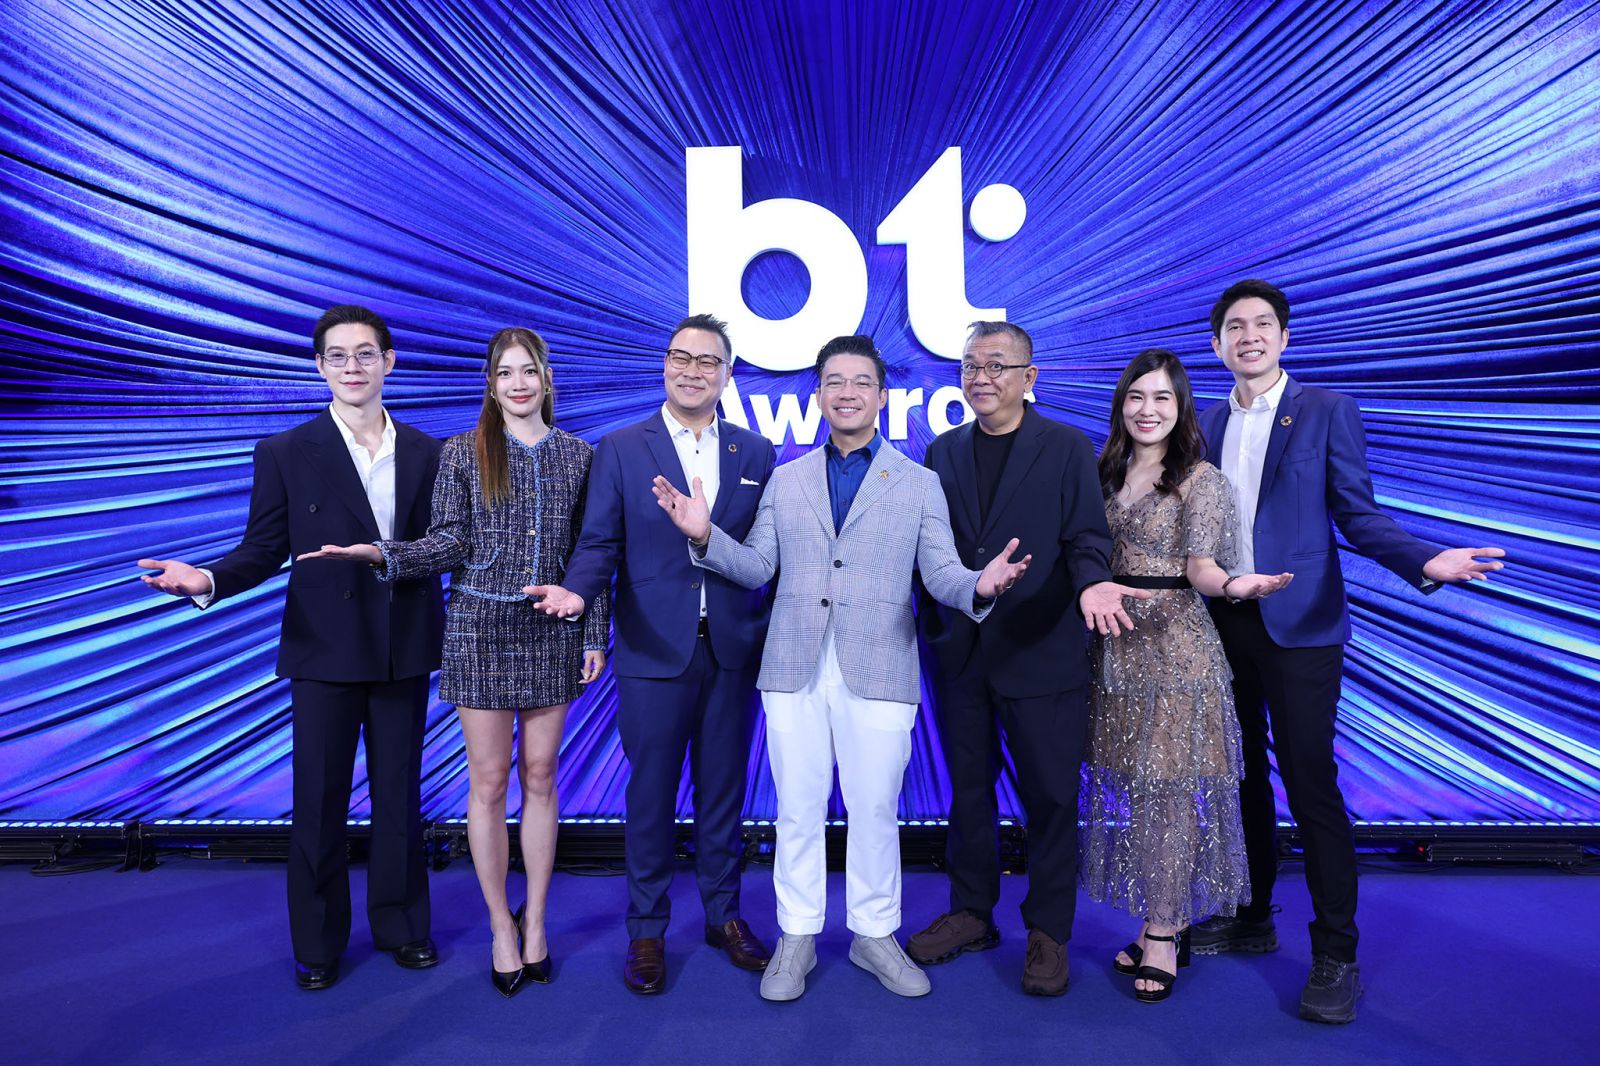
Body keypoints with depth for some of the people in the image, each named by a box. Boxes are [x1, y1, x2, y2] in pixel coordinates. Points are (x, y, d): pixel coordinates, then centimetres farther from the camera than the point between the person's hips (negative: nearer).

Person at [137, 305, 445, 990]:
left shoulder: (425, 453, 4)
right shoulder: (286, 454, -2)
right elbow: (263, 550, -2)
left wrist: (441, 633, -1)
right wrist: (208, 579, -20)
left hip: (405, 651, 2)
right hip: (325, 652, -2)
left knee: (400, 795, 13)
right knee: (319, 803, 9)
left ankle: (399, 923, 31)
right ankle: (318, 943, 27)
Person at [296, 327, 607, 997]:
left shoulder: (577, 455, 5)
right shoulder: (462, 452, 2)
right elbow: (449, 541, -3)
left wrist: (594, 635, 3)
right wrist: (381, 554, -21)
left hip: (551, 633, 1)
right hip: (480, 629, -1)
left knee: (539, 777, 9)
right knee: (488, 781, 5)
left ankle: (534, 918, 23)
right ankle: (501, 925, 21)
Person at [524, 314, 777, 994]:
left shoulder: (756, 453, 7)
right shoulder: (620, 450, 2)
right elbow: (599, 542, -2)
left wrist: (777, 631, 0)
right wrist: (577, 589, -22)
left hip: (734, 649, 2)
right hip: (655, 650, -2)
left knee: (724, 787, 13)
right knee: (651, 793, 8)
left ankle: (724, 914, 32)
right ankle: (647, 930, 26)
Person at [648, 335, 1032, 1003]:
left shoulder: (919, 485, 7)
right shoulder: (786, 480, 13)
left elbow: (941, 574, 1)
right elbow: (756, 567, 9)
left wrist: (981, 585, -21)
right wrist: (705, 536, -8)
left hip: (878, 672, -1)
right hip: (794, 671, 2)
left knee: (875, 811, 8)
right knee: (797, 811, 10)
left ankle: (874, 935, 28)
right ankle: (797, 937, 27)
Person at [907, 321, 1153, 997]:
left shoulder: (1069, 448, -1)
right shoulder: (943, 452, 10)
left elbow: (1086, 537, -8)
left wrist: (1091, 584, -29)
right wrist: (932, 623, 2)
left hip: (1041, 654, -3)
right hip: (960, 654, 4)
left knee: (1050, 796, 5)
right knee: (968, 787, 15)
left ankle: (1049, 932, 22)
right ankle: (971, 913, 32)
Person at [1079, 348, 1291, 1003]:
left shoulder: (1201, 480, -4)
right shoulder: (1108, 475, 12)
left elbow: (1200, 566, -12)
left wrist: (1233, 585, -32)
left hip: (1175, 646, -6)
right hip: (1117, 646, 6)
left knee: (1170, 788, -2)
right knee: (1130, 786, 9)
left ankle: (1164, 936, 9)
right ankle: (1159, 924, 22)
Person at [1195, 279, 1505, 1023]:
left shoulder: (1326, 411, -1)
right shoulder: (1208, 424, 10)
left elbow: (1358, 516, -4)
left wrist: (1427, 564, -20)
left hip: (1297, 626, -4)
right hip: (1223, 623, 4)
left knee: (1310, 785, -4)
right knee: (1243, 776, 13)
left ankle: (1335, 955, 10)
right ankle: (1252, 918, 29)